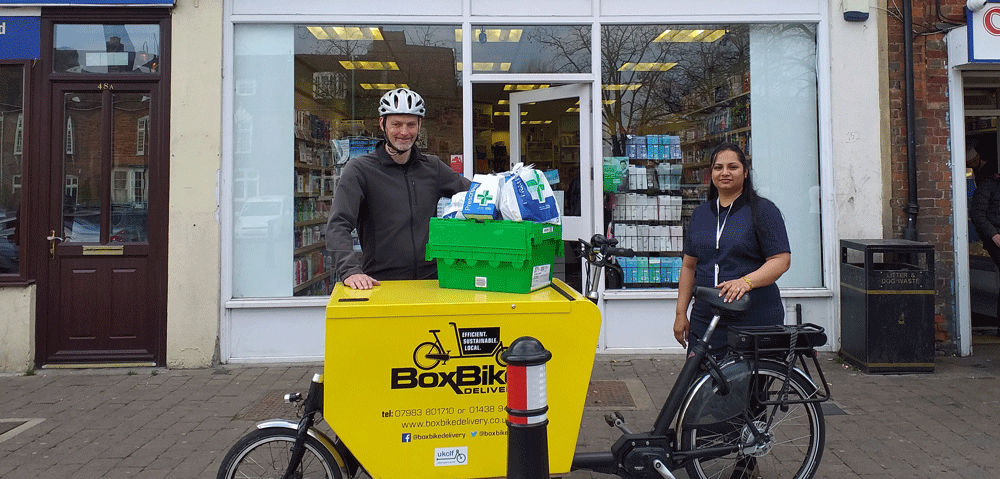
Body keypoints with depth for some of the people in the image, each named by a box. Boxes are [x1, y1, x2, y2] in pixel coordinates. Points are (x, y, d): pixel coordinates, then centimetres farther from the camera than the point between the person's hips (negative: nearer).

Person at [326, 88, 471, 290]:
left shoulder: (433, 167, 16)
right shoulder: (360, 169, 3)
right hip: (380, 283, -2)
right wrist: (350, 270, -23)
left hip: (431, 280, 3)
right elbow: (338, 226, -6)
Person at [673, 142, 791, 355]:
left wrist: (746, 281, -25)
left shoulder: (763, 210, 0)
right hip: (705, 321, 4)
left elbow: (781, 260, -8)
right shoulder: (700, 213, 15)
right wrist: (681, 313, 12)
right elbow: (689, 266, 16)